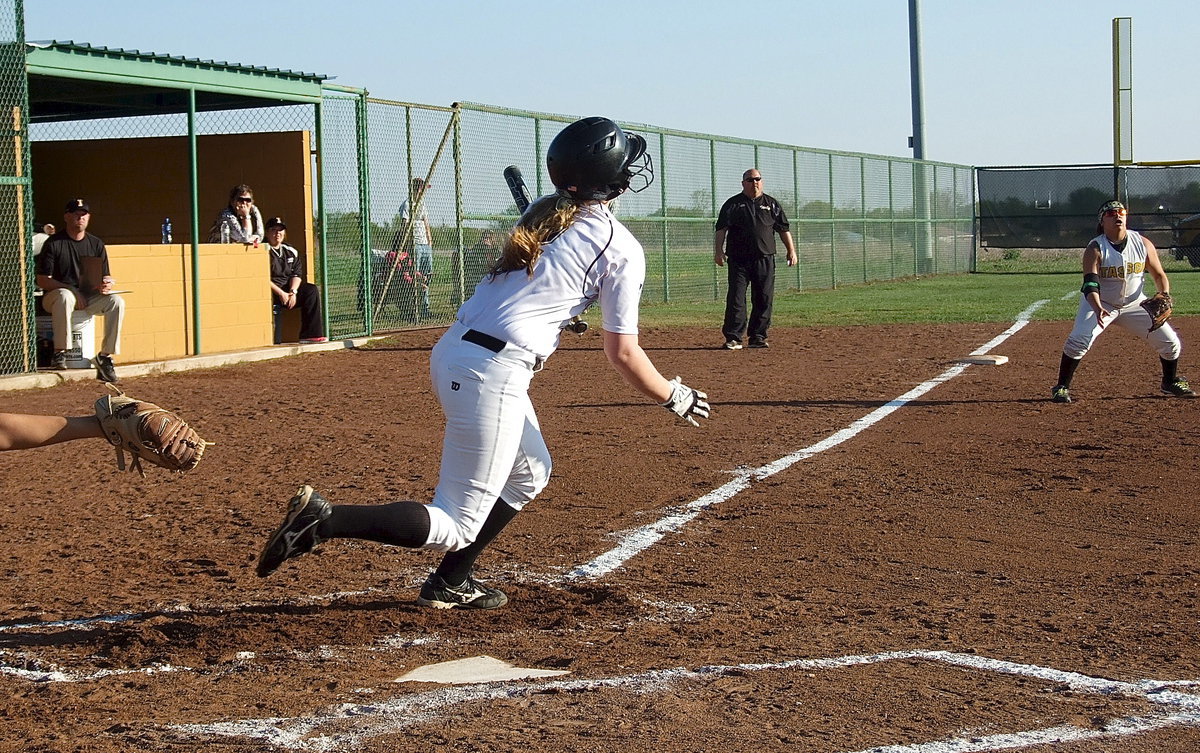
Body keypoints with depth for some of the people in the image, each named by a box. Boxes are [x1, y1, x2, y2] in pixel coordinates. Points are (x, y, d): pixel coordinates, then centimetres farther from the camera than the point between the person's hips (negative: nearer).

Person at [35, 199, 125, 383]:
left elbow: (106, 277, 10)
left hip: (89, 297, 4)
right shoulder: (53, 243, -3)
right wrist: (71, 289, -20)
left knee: (117, 301, -22)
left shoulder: (96, 244, 11)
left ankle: (106, 355, -18)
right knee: (65, 296, -39)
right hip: (54, 296, -4)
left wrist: (107, 285, -17)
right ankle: (59, 352, -33)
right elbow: (42, 280, -8)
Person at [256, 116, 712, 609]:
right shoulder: (620, 248, -5)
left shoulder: (541, 215, 15)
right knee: (458, 526, -1)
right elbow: (623, 354, -3)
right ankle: (324, 521, -15)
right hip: (493, 373, -9)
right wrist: (675, 398, 10)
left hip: (451, 350, 9)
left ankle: (450, 584, 30)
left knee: (530, 472, 29)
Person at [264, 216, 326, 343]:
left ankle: (311, 334, -19)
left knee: (312, 290, -13)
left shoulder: (291, 252, 17)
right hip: (270, 290, -6)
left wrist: (292, 292, -10)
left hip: (288, 290, 6)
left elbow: (297, 275, 11)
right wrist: (281, 293, -18)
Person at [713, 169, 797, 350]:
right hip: (739, 259, -2)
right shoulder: (732, 204, 6)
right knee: (736, 298, -6)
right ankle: (733, 338, -4)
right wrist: (718, 251, -10)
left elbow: (783, 229, 15)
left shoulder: (771, 204, 13)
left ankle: (758, 337, 11)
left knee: (764, 299, 2)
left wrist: (791, 250, 7)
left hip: (765, 259, 2)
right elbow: (721, 229, 2)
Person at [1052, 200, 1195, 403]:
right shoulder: (1095, 248, -19)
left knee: (1170, 341, -1)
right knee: (1078, 340, -26)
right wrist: (1098, 309, -47)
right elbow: (1090, 284, -29)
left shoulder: (1143, 243, -9)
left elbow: (1159, 275, 0)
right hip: (1100, 304, -3)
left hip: (1134, 304, 3)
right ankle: (1061, 387, -10)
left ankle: (1171, 382, 26)